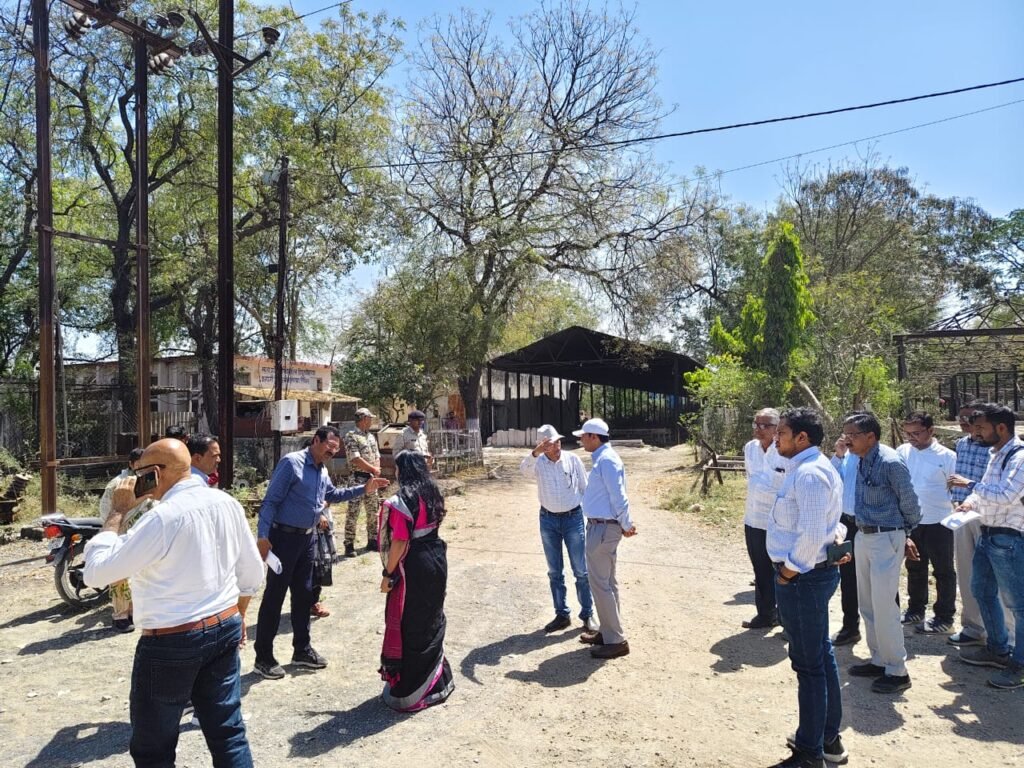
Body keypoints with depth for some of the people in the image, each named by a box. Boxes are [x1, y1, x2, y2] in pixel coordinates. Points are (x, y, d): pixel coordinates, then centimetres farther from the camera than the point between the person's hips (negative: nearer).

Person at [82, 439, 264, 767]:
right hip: (224, 629, 6)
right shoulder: (227, 503, 0)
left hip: (170, 642, -6)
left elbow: (96, 570, -16)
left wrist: (118, 511, -9)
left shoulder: (163, 516, -21)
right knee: (228, 732, 15)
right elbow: (252, 572, 8)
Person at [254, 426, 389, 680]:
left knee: (303, 594, 15)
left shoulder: (323, 471, 9)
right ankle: (263, 658, 11)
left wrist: (364, 489, 16)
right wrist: (263, 536, -23)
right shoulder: (292, 463, -16)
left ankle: (302, 650, 28)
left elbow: (333, 495, 26)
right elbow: (270, 501, -18)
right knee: (274, 596, 0)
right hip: (285, 537, -8)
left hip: (308, 538, 9)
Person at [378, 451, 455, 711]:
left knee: (409, 626, 5)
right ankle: (436, 681, 34)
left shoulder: (402, 500, -19)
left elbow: (399, 542, -20)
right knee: (431, 620, 20)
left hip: (413, 566, -8)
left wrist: (388, 574, -14)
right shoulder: (433, 493, 5)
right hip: (436, 560, 8)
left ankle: (408, 692, 16)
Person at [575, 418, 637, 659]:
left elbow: (618, 496, -21)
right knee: (607, 581, 17)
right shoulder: (601, 458, 13)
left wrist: (626, 525, -13)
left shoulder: (607, 460, -19)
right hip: (602, 526, 10)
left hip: (603, 528, -10)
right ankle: (608, 632, 28)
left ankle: (616, 641, 3)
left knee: (600, 583, -4)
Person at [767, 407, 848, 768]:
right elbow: (826, 522, 20)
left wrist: (791, 568, -17)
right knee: (821, 656, 20)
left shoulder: (808, 473, -22)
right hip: (816, 573, 10)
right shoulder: (814, 467, 11)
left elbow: (811, 533, -28)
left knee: (808, 664, 3)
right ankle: (829, 739, 36)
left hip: (802, 578, -10)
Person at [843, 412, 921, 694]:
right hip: (863, 536, 9)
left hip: (886, 538, -8)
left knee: (884, 606, -3)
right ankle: (879, 659, 30)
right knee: (867, 604, 16)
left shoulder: (890, 463, -19)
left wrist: (906, 534, 5)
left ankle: (897, 671, 10)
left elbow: (910, 504, -10)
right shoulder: (862, 461, 5)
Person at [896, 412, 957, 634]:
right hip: (910, 521, 4)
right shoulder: (902, 452, -2)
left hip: (938, 523, -4)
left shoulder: (947, 456, -11)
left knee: (943, 571, 9)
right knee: (915, 569, 19)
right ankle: (915, 610, 35)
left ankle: (944, 618, 21)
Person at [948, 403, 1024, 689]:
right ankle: (998, 649, 36)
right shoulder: (996, 454, 11)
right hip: (988, 534, 10)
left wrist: (970, 484, -20)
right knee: (982, 591, 20)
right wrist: (971, 501, 1)